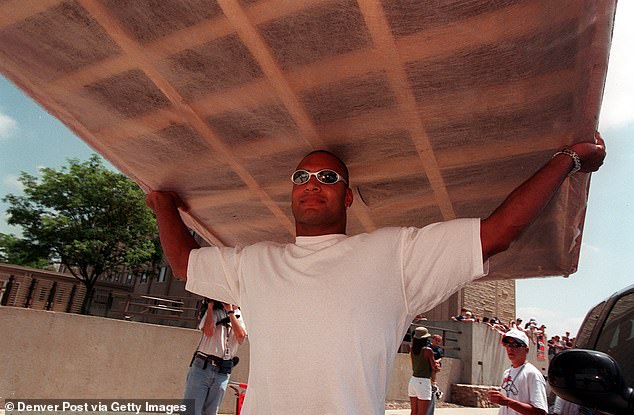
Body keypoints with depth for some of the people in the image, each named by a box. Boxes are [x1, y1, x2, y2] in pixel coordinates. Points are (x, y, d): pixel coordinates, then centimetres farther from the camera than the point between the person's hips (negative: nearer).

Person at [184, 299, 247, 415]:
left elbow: (241, 337, -11)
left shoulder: (241, 317, 9)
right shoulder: (214, 311, 3)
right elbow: (209, 331, -16)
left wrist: (230, 311, -9)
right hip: (202, 367, -2)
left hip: (223, 374, 3)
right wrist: (210, 306, -9)